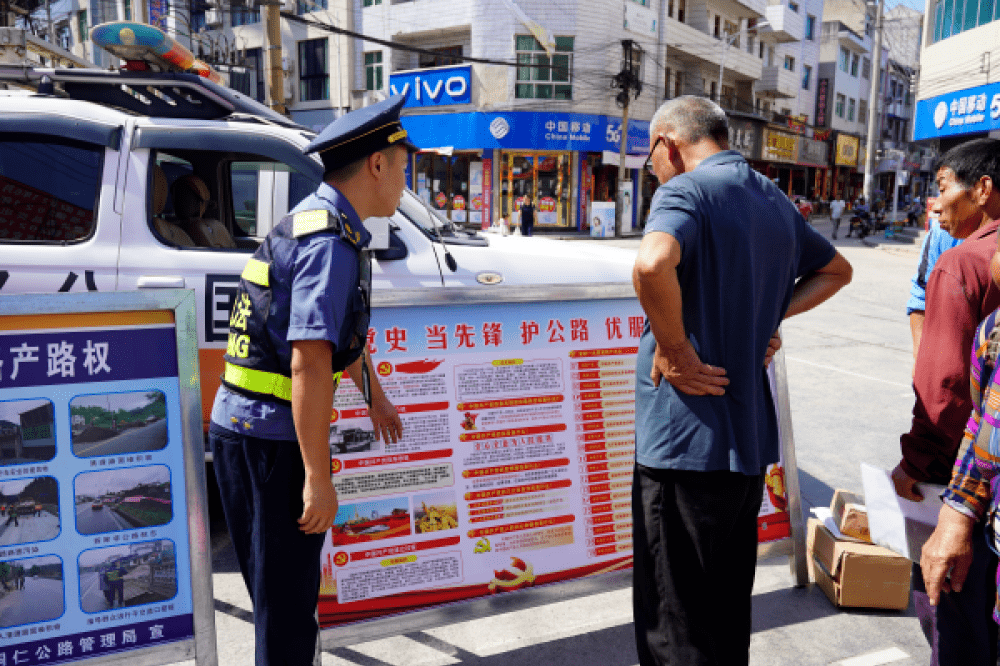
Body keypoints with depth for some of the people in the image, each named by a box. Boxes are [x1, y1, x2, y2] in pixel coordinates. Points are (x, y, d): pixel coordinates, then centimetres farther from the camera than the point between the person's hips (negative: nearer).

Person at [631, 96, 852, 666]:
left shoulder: (686, 189, -12)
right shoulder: (775, 200, 15)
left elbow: (652, 263, -34)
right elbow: (837, 270, 30)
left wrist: (675, 350, -19)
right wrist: (770, 315, 15)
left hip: (686, 441, -8)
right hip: (752, 434, 9)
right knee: (729, 607, 23)